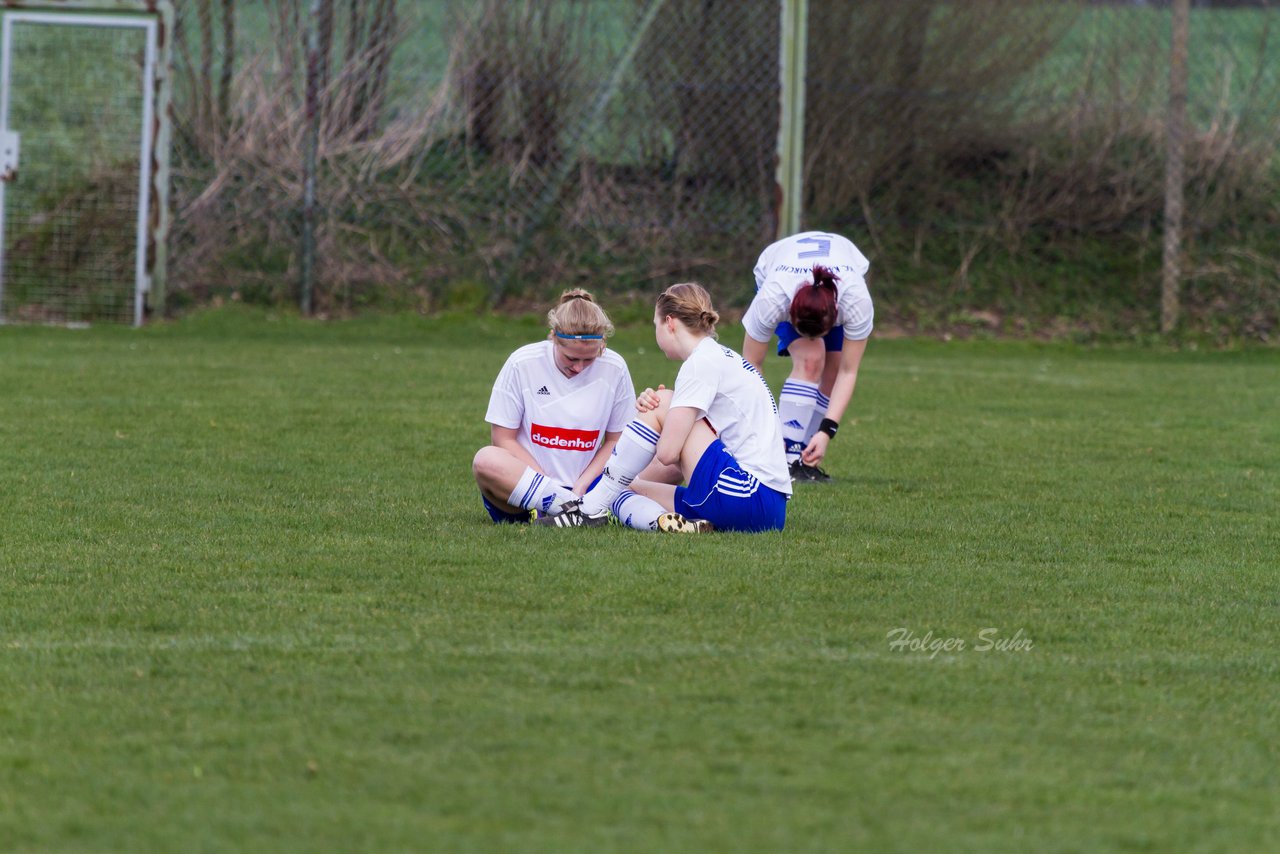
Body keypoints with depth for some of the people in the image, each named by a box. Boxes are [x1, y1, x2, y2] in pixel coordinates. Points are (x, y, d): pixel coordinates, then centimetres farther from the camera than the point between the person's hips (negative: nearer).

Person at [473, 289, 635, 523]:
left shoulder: (614, 369, -1)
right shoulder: (522, 364, -6)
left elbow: (616, 441, 6)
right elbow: (503, 438, -4)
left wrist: (581, 486, -10)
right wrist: (550, 486, -14)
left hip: (585, 489, 1)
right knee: (486, 459, -37)